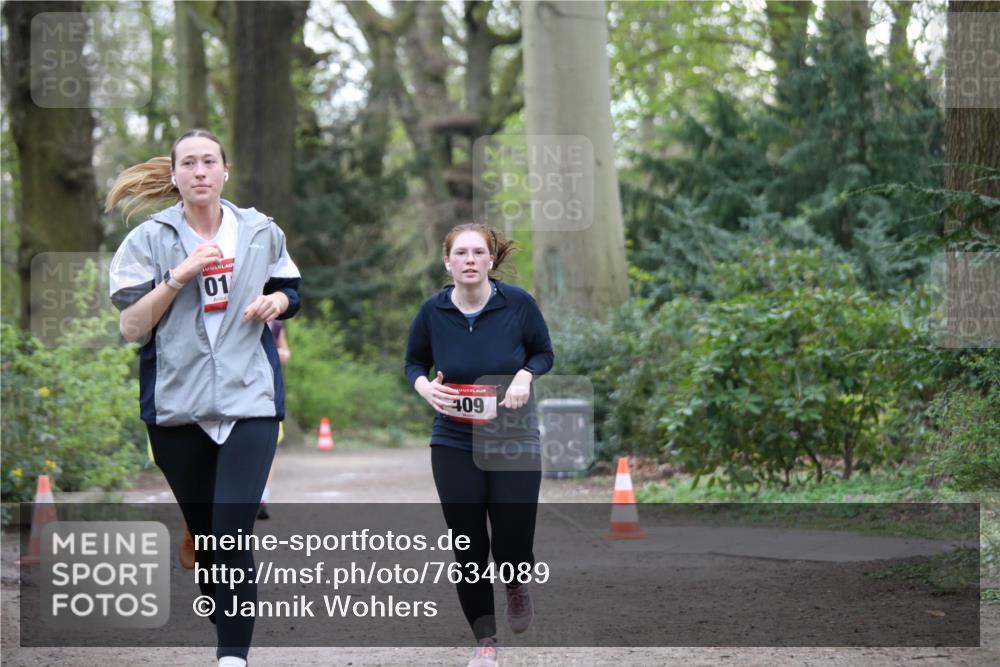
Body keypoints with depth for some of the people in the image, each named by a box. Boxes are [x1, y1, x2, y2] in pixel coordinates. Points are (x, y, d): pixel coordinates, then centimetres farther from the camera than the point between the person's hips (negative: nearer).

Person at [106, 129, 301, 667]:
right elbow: (131, 328, -6)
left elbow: (288, 291, 23)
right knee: (204, 538, 11)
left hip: (249, 401, -1)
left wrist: (277, 301, -1)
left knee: (232, 536, -16)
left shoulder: (261, 232, 6)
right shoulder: (148, 240, 0)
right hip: (176, 405, 1)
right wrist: (179, 275, -17)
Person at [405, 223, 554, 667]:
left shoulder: (518, 304, -9)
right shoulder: (432, 312, -6)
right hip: (454, 446, 1)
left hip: (515, 442, -1)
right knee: (468, 549, 3)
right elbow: (414, 362, 10)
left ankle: (516, 587, 33)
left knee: (512, 549, -6)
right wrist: (424, 386, -12)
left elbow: (544, 352, 5)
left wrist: (526, 376, -16)